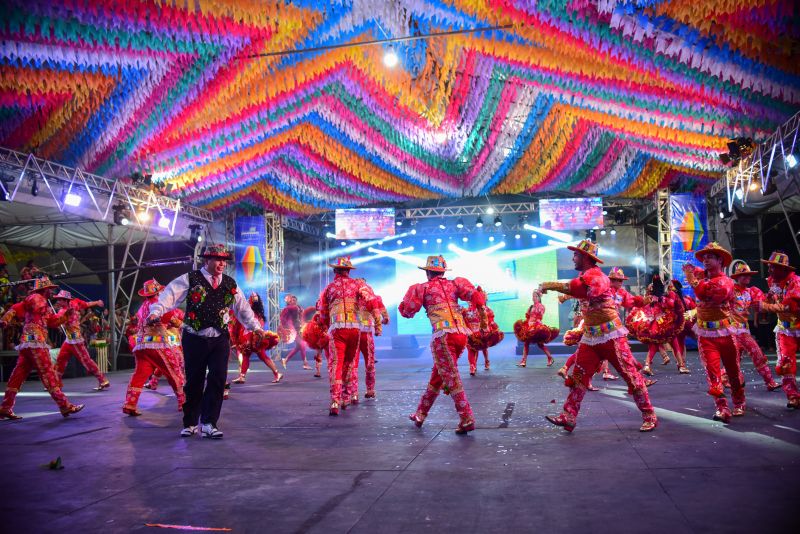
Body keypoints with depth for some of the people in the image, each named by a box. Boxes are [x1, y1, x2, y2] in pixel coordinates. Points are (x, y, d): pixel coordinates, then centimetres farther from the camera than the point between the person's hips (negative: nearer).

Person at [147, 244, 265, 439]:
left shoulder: (230, 284, 11)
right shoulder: (190, 279, -2)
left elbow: (242, 307, 19)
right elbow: (170, 295, -13)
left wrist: (255, 326, 18)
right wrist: (156, 312, -29)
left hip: (220, 338, 3)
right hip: (194, 339, -3)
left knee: (218, 378, -7)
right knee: (194, 381, 5)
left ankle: (208, 423, 2)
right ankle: (190, 423, 22)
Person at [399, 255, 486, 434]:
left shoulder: (423, 288, 8)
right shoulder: (454, 284, 17)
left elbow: (407, 312, 10)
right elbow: (477, 296, 5)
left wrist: (413, 294, 26)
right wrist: (484, 320, 11)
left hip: (443, 335, -6)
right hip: (462, 333, 6)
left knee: (451, 378, -3)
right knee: (437, 375, 18)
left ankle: (467, 420, -10)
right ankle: (421, 414, 30)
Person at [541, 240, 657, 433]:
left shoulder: (596, 276, -18)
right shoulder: (585, 276, 12)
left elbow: (583, 288, -36)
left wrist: (551, 285, -33)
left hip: (611, 336, -9)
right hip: (590, 337, 9)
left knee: (631, 375, 1)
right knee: (578, 376, 4)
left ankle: (650, 416, 13)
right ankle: (568, 417, 7)